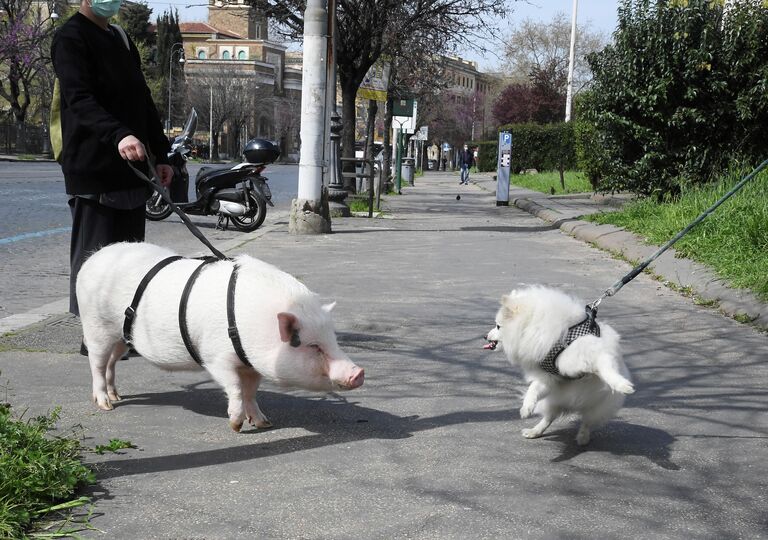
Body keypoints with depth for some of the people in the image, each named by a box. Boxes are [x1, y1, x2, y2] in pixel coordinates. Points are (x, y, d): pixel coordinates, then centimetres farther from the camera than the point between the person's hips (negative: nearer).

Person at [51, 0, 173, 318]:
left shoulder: (121, 40, 20)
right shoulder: (70, 38, -5)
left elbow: (142, 100, 22)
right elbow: (79, 99, -19)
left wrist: (160, 154, 16)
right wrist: (118, 135, -35)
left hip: (131, 170, 8)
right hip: (93, 170, -8)